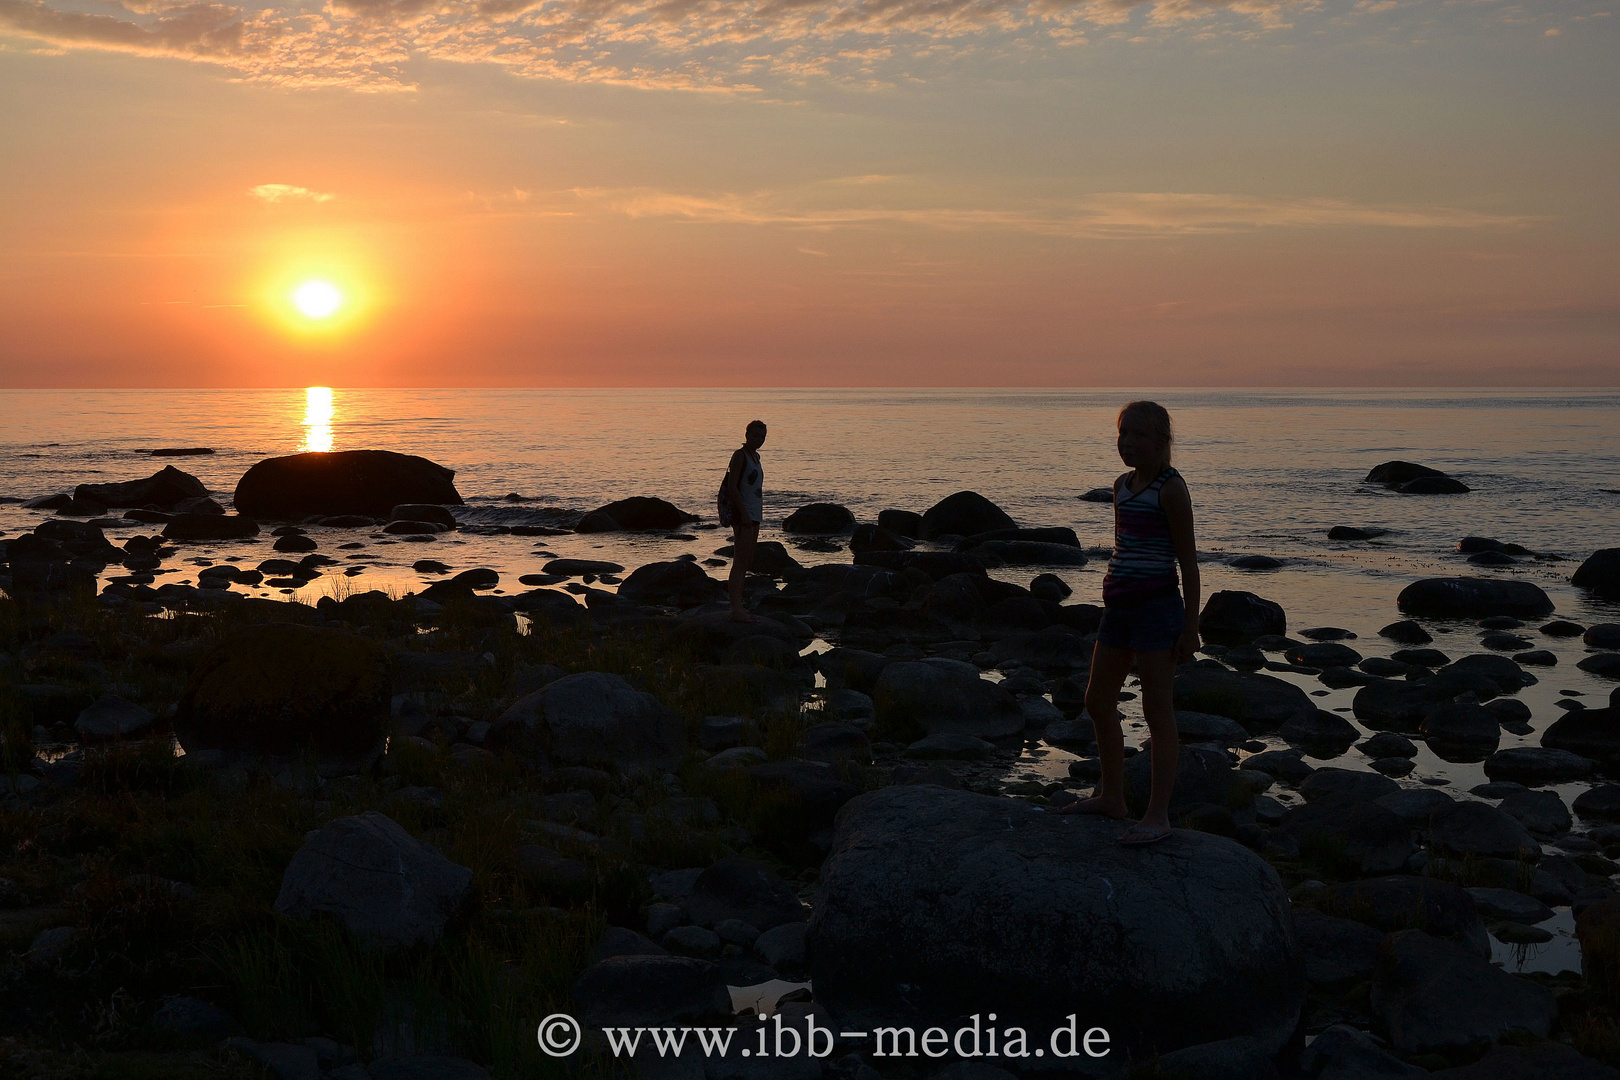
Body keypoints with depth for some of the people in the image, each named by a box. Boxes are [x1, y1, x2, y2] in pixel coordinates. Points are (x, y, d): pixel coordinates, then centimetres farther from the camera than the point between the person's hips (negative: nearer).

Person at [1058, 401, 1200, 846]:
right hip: (1119, 605, 9)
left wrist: (1190, 624, -12)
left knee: (1157, 710, -3)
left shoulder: (1171, 488, -10)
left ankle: (1158, 814, 3)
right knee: (1098, 702, 13)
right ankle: (1111, 796, 28)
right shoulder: (1122, 485, 12)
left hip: (1156, 606, -8)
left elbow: (1188, 559, -10)